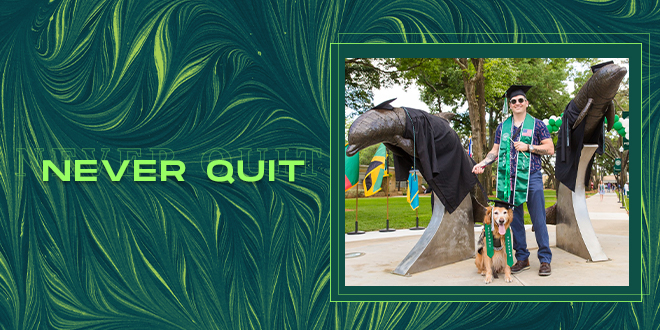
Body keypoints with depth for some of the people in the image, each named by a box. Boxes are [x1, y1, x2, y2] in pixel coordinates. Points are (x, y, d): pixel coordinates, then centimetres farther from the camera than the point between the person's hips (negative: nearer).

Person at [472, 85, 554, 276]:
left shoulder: (537, 125, 6)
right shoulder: (502, 127, 15)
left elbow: (550, 149, 3)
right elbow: (495, 151, 16)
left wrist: (528, 147, -9)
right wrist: (483, 163, -1)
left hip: (532, 177, -3)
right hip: (509, 179, 3)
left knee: (538, 220, -5)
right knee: (515, 220, 6)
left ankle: (545, 260, 2)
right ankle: (522, 259, 15)